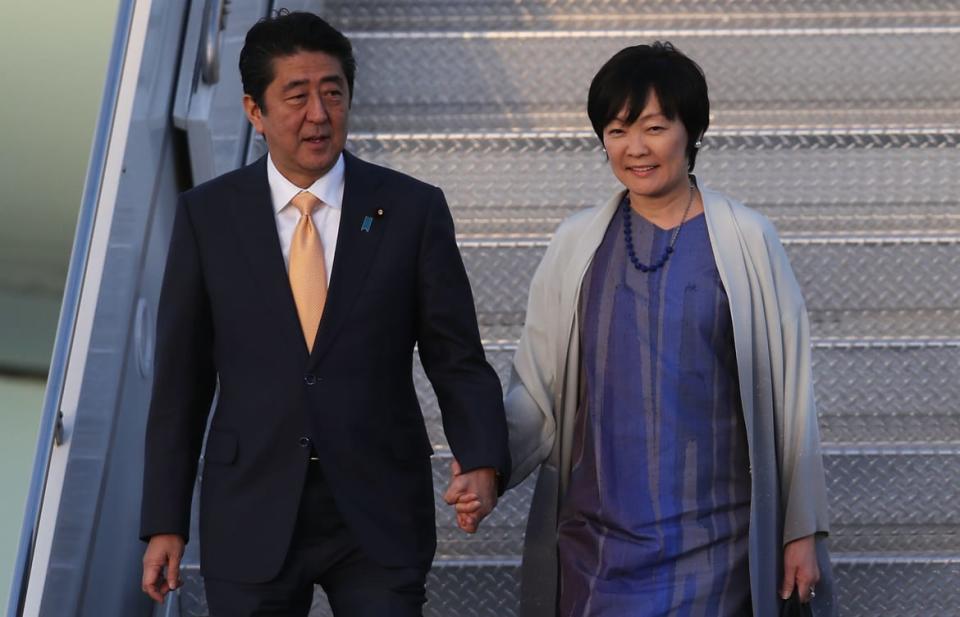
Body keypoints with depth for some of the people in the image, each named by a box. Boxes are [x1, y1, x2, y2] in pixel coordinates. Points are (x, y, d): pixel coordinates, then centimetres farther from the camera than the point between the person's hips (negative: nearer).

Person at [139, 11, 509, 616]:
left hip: (379, 518, 0)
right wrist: (165, 522, 1)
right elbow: (182, 377, 3)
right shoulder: (208, 214, 0)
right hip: (251, 519, 1)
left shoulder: (413, 209, -1)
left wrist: (482, 463, -17)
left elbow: (457, 359, 0)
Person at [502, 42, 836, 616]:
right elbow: (536, 383, 6)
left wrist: (804, 529, 0)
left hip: (713, 540, -2)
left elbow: (790, 389, 0)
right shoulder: (578, 243, 5)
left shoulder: (747, 240, -2)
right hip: (597, 537, 2)